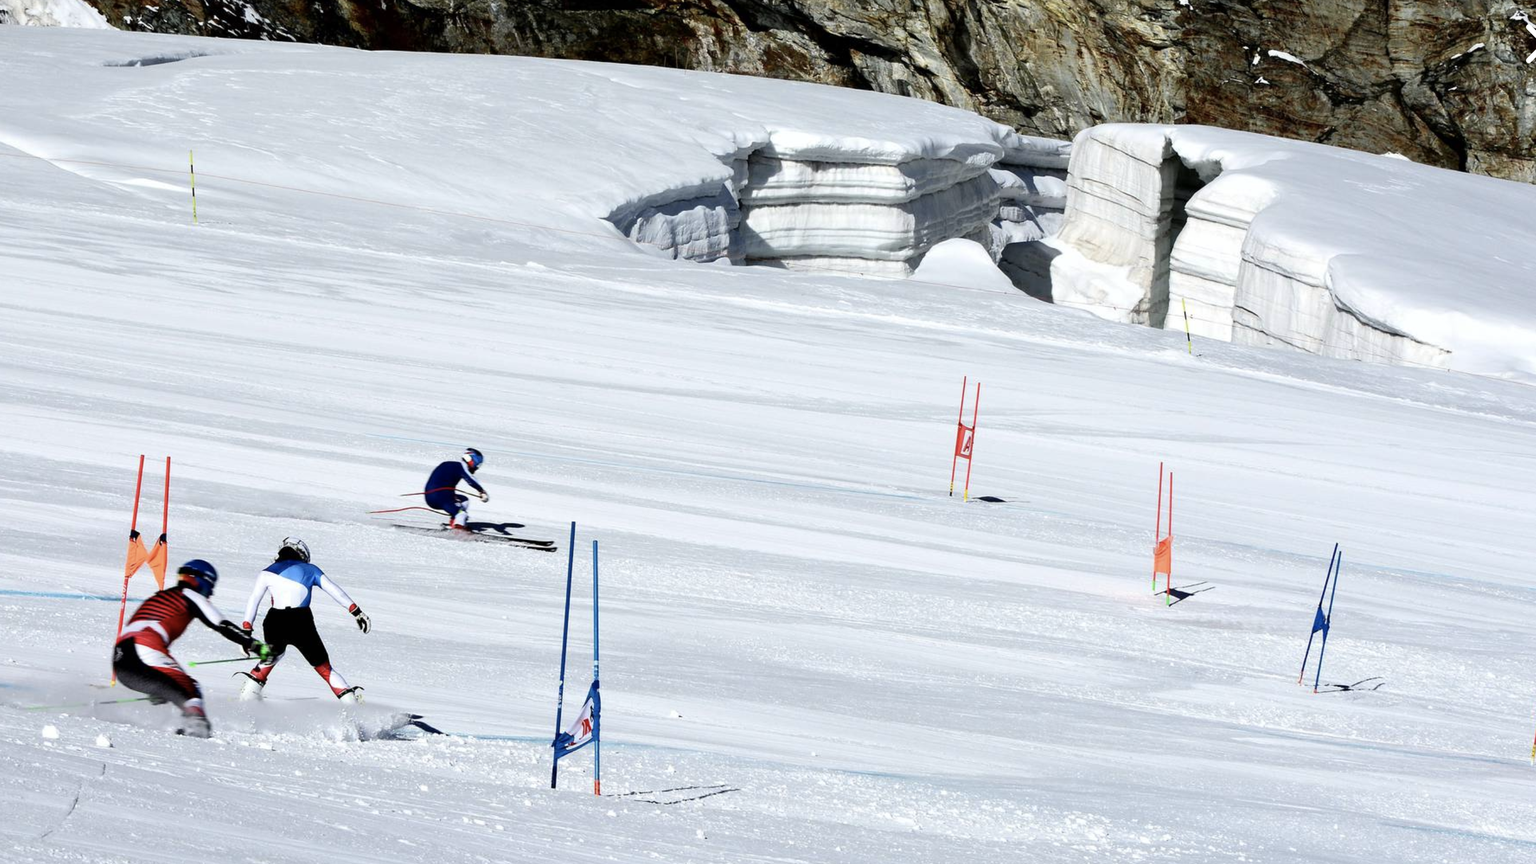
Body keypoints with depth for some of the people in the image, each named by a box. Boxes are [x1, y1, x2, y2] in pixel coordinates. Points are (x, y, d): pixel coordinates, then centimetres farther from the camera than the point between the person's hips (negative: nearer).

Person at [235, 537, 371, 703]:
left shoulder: (267, 572, 18)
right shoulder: (310, 569, 17)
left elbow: (253, 601, 10)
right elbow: (336, 591, 14)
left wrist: (245, 632, 8)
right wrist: (357, 612, 15)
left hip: (275, 623, 1)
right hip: (301, 623, -1)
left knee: (273, 655, 32)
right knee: (324, 668, 11)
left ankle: (250, 690, 19)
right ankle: (349, 699, -2)